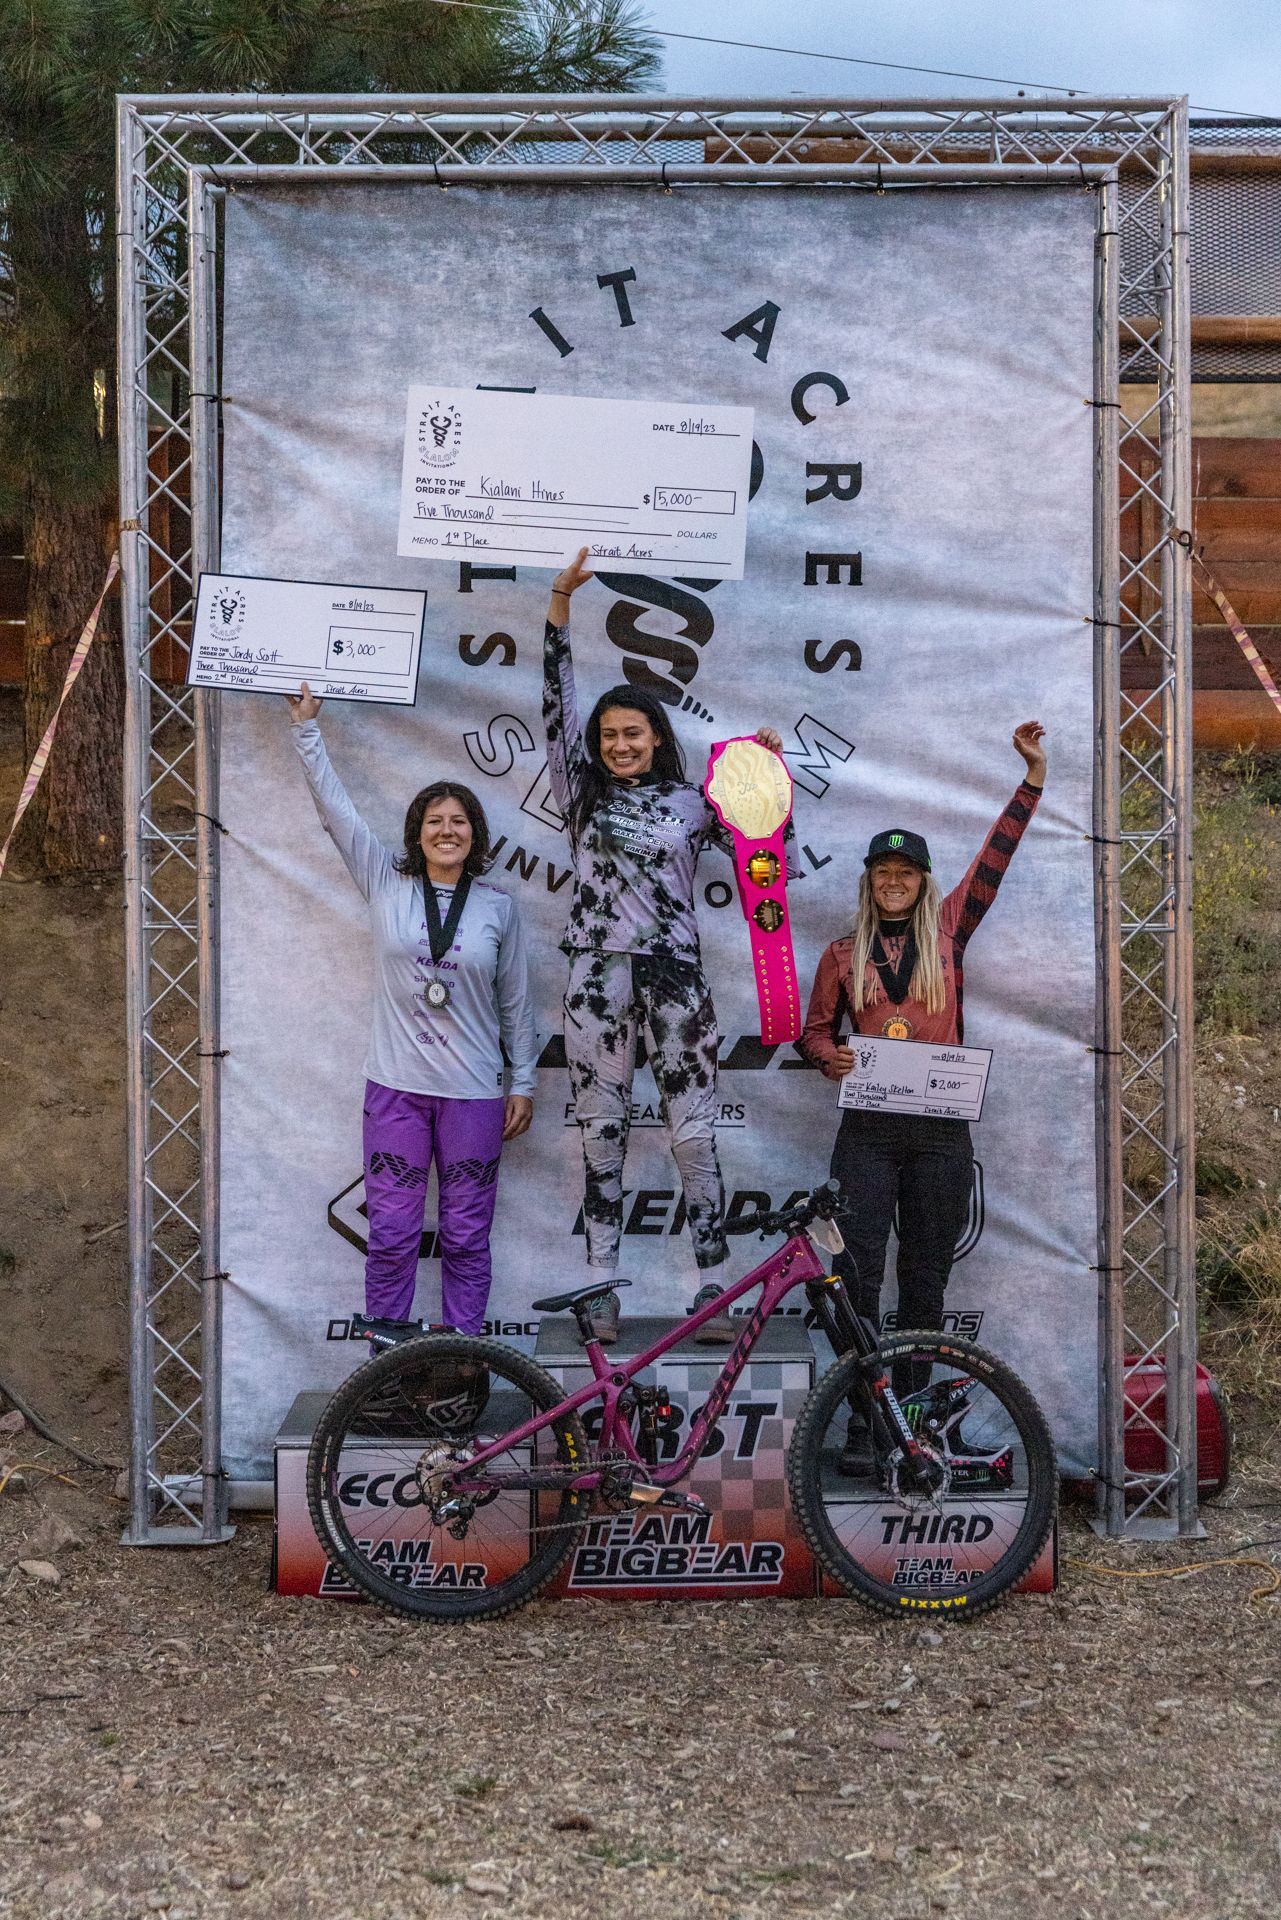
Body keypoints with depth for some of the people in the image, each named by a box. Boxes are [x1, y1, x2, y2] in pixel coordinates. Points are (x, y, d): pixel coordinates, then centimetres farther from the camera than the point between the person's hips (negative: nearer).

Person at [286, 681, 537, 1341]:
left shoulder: (499, 907, 4)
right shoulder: (386, 885, 4)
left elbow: (516, 1002, 9)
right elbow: (335, 807, 2)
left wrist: (523, 1083, 8)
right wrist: (306, 727, 0)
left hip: (473, 1093, 0)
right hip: (396, 1087, 0)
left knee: (466, 1236, 5)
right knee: (391, 1231, 1)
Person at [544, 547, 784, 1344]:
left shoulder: (690, 802, 9)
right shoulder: (584, 793, 9)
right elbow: (558, 697, 2)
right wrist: (561, 600, -5)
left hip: (675, 973, -1)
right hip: (599, 973, 1)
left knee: (695, 1131, -2)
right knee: (603, 1129, 4)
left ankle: (713, 1286, 2)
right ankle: (603, 1287, 10)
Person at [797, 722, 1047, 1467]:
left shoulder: (947, 932, 8)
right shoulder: (843, 954, 8)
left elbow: (997, 855, 7)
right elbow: (815, 1029, 15)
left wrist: (1035, 774, 5)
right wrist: (831, 1058, -7)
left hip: (940, 1131, 1)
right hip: (869, 1130, -1)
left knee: (926, 1279, 7)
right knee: (859, 1273, -8)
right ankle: (862, 1422, -6)